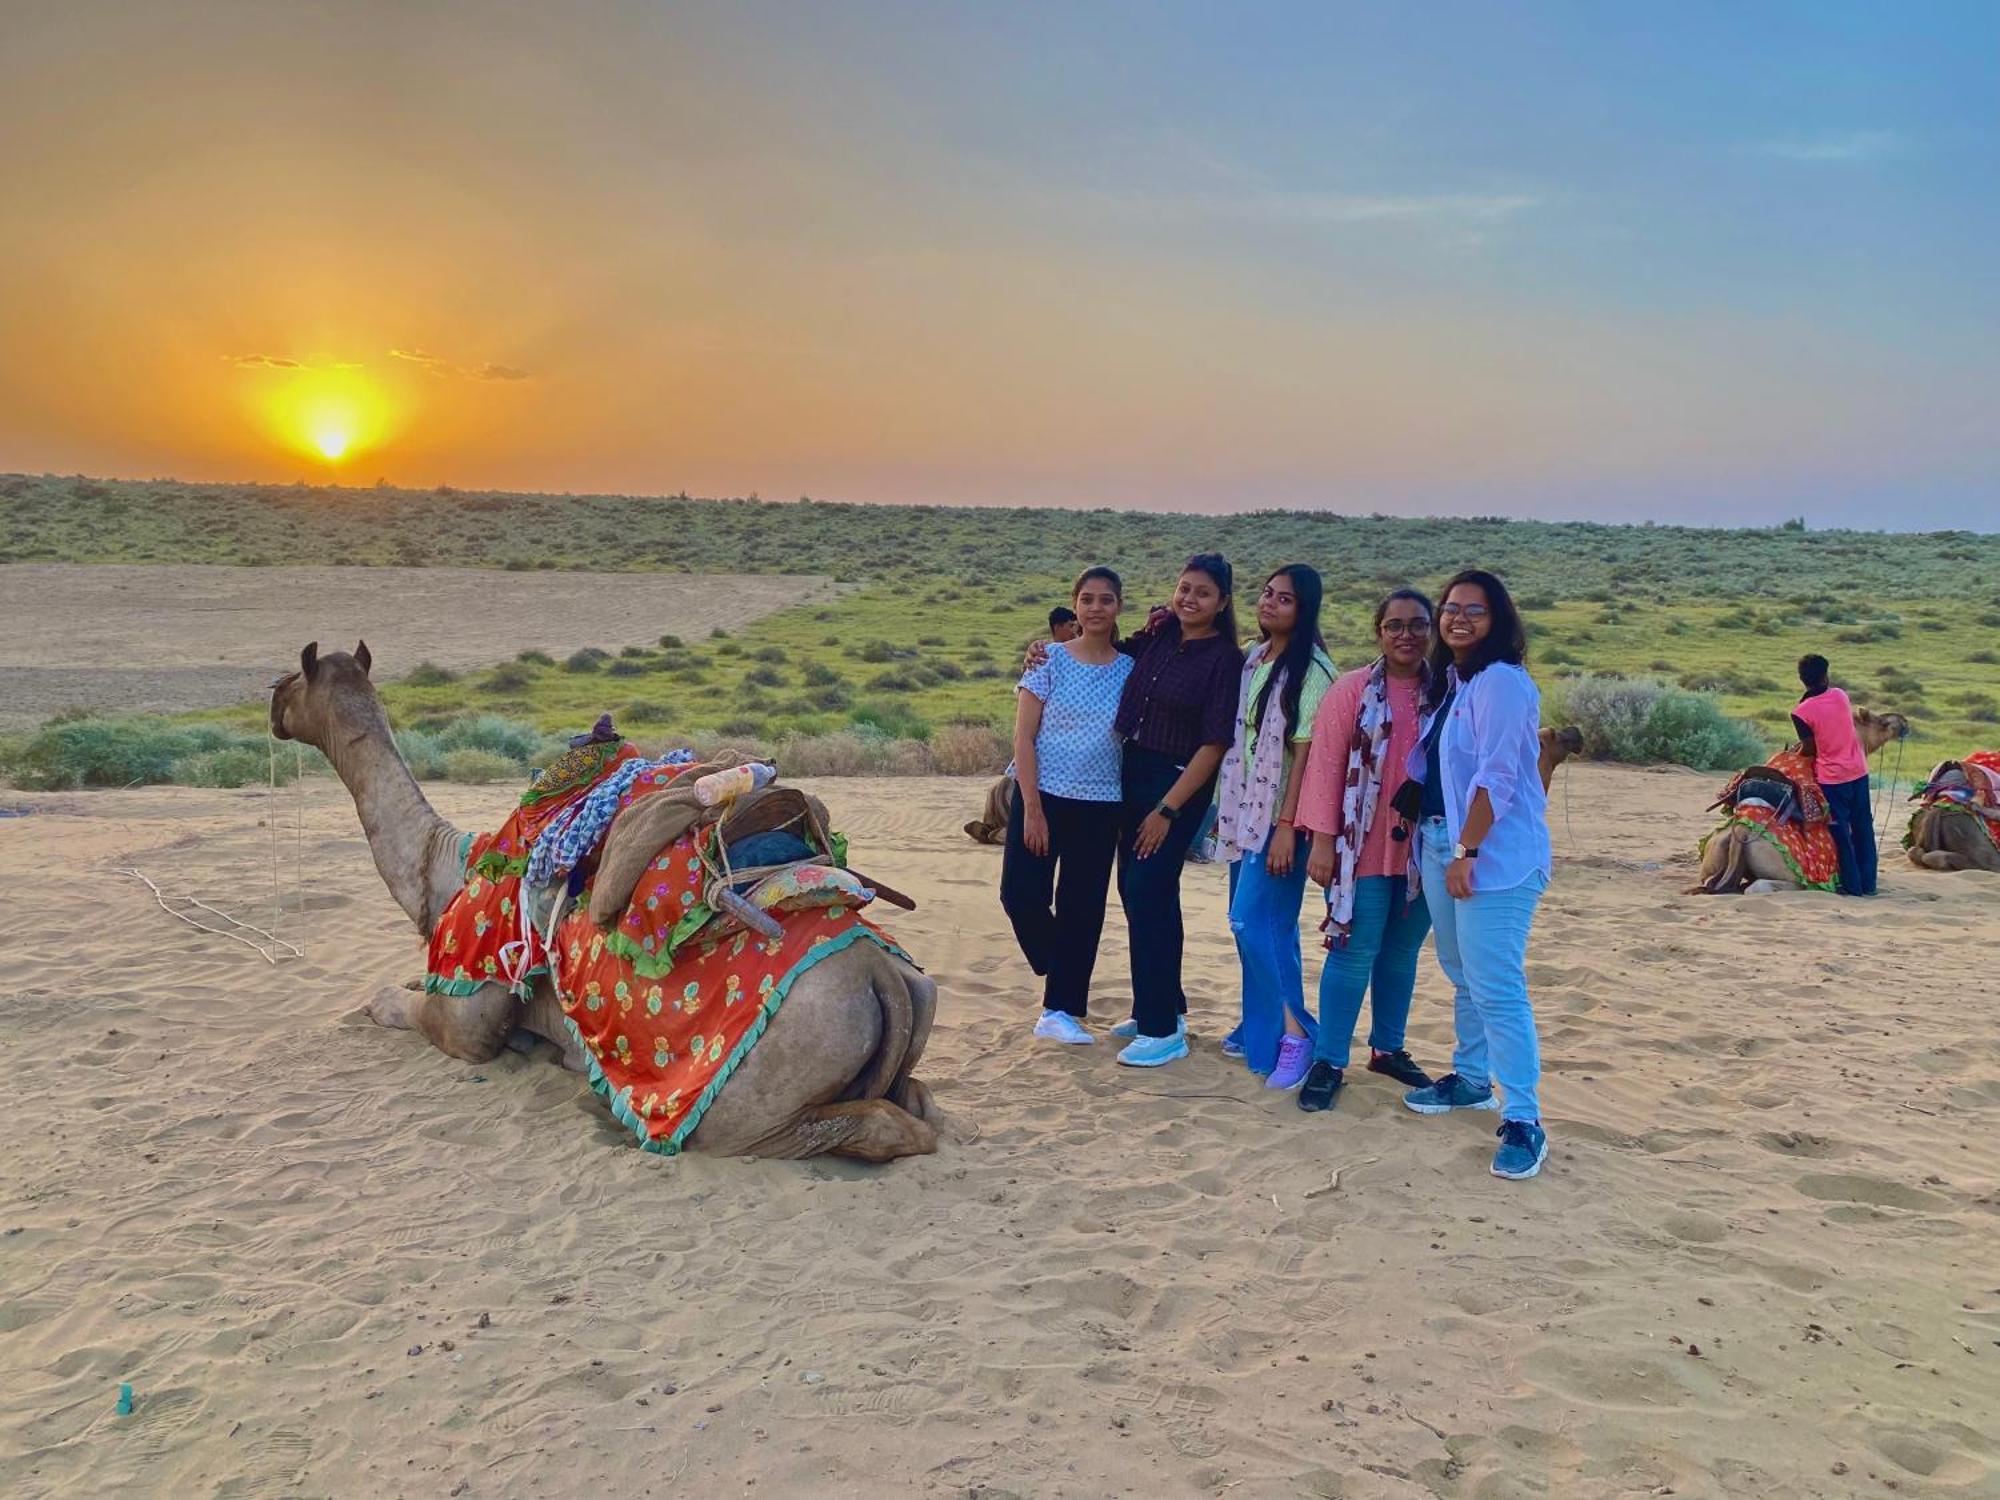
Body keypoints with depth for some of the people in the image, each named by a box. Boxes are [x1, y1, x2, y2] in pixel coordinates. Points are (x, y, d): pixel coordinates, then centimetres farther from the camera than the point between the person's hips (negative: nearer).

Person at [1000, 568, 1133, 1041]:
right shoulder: (1051, 659, -4)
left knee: (1083, 909, 5)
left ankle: (1061, 1010, 18)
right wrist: (1032, 809, -12)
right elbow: (1023, 736, -6)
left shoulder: (1130, 669, 4)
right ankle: (1060, 973, 22)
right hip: (1043, 794, -2)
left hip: (1101, 806, 2)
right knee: (1022, 895, -7)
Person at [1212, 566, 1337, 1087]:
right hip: (1244, 810, 7)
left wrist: (1287, 826, -19)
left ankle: (1294, 1032, -3)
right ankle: (1260, 1028, 23)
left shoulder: (1311, 670, -12)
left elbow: (1306, 752, -16)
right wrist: (1223, 807, 14)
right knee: (1264, 923, 13)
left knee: (1254, 920, -12)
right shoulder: (1252, 659, 11)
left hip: (1278, 816, -7)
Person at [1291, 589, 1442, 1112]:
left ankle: (1388, 1048, 29)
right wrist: (1323, 840, -11)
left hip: (1422, 850, 4)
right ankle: (1329, 1062, 9)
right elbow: (1325, 764, -6)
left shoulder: (1443, 694, 6)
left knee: (1402, 954, 13)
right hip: (1363, 848, -3)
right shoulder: (1354, 690, -4)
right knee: (1354, 953, -1)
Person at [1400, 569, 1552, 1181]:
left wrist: (1466, 851, -20)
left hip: (1492, 854, -9)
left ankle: (1523, 1121, -5)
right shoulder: (1452, 681, 15)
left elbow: (1497, 777, -19)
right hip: (1440, 843, 9)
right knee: (1463, 975, 20)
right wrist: (1438, 844, 10)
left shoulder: (1502, 682, -13)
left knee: (1497, 987, -10)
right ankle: (1471, 1079, 35)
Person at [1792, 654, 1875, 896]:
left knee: (1840, 832, 4)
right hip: (1858, 771, 5)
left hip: (1832, 778, -5)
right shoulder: (1840, 695, -1)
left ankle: (1852, 885, 7)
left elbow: (1810, 749, -6)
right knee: (1863, 828, 12)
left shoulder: (1801, 712, -15)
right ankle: (1868, 883, 18)